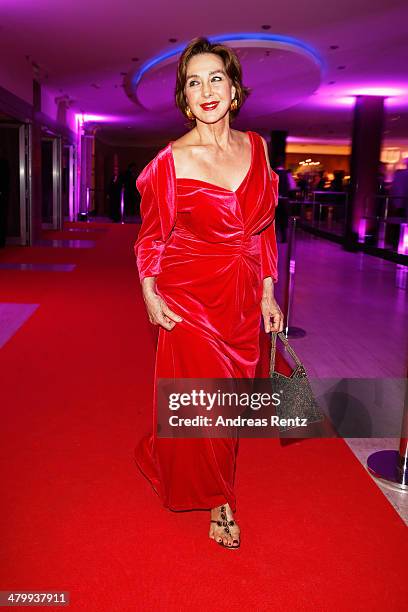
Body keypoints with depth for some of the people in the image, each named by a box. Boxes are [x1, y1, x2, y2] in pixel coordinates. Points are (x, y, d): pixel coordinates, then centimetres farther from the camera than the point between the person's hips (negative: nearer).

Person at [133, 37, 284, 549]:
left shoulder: (255, 146, 3)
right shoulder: (172, 160, -10)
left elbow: (263, 226, 9)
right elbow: (152, 237, 0)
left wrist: (267, 293, 7)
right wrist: (150, 296, -8)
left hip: (242, 298, 5)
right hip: (190, 299, -4)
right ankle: (218, 499, 33)